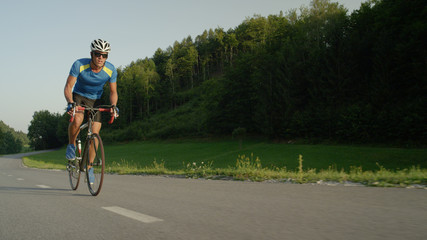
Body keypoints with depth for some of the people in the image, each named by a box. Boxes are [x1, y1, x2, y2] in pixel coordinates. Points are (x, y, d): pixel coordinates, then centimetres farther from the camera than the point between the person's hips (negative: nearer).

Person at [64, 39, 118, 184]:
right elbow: (68, 87, -25)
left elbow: (113, 92, -10)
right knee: (77, 120, -33)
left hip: (95, 99, 2)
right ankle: (71, 145, -2)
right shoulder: (79, 65, -26)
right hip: (78, 96, -2)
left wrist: (113, 105, -30)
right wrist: (70, 103, -42)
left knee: (95, 133, -9)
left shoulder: (111, 70, -19)